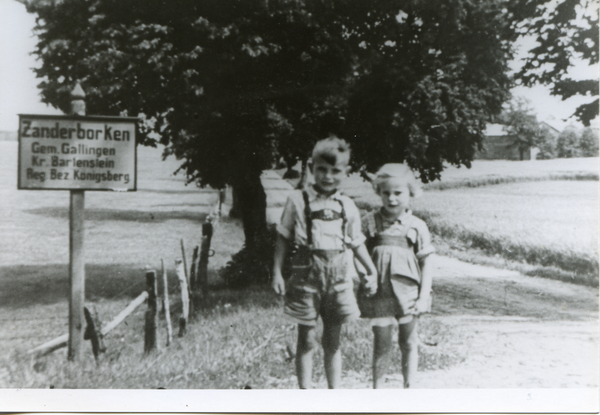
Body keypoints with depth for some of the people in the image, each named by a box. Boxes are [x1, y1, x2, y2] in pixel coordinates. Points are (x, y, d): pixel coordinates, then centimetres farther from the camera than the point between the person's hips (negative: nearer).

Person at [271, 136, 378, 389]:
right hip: (306, 276, -2)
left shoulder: (348, 206, 7)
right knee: (306, 340, 5)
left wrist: (371, 271, 7)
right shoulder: (297, 201, -1)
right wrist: (277, 273, -2)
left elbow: (357, 243, 15)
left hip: (338, 278, 2)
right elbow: (283, 239, 2)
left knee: (333, 341, 11)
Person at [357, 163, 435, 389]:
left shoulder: (417, 226, -1)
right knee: (382, 344, 3)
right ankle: (377, 387, 19)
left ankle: (408, 386, 27)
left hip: (408, 291, 1)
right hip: (379, 292, -1)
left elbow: (426, 263, 3)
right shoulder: (369, 222, -2)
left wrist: (424, 296, -3)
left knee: (408, 342, 12)